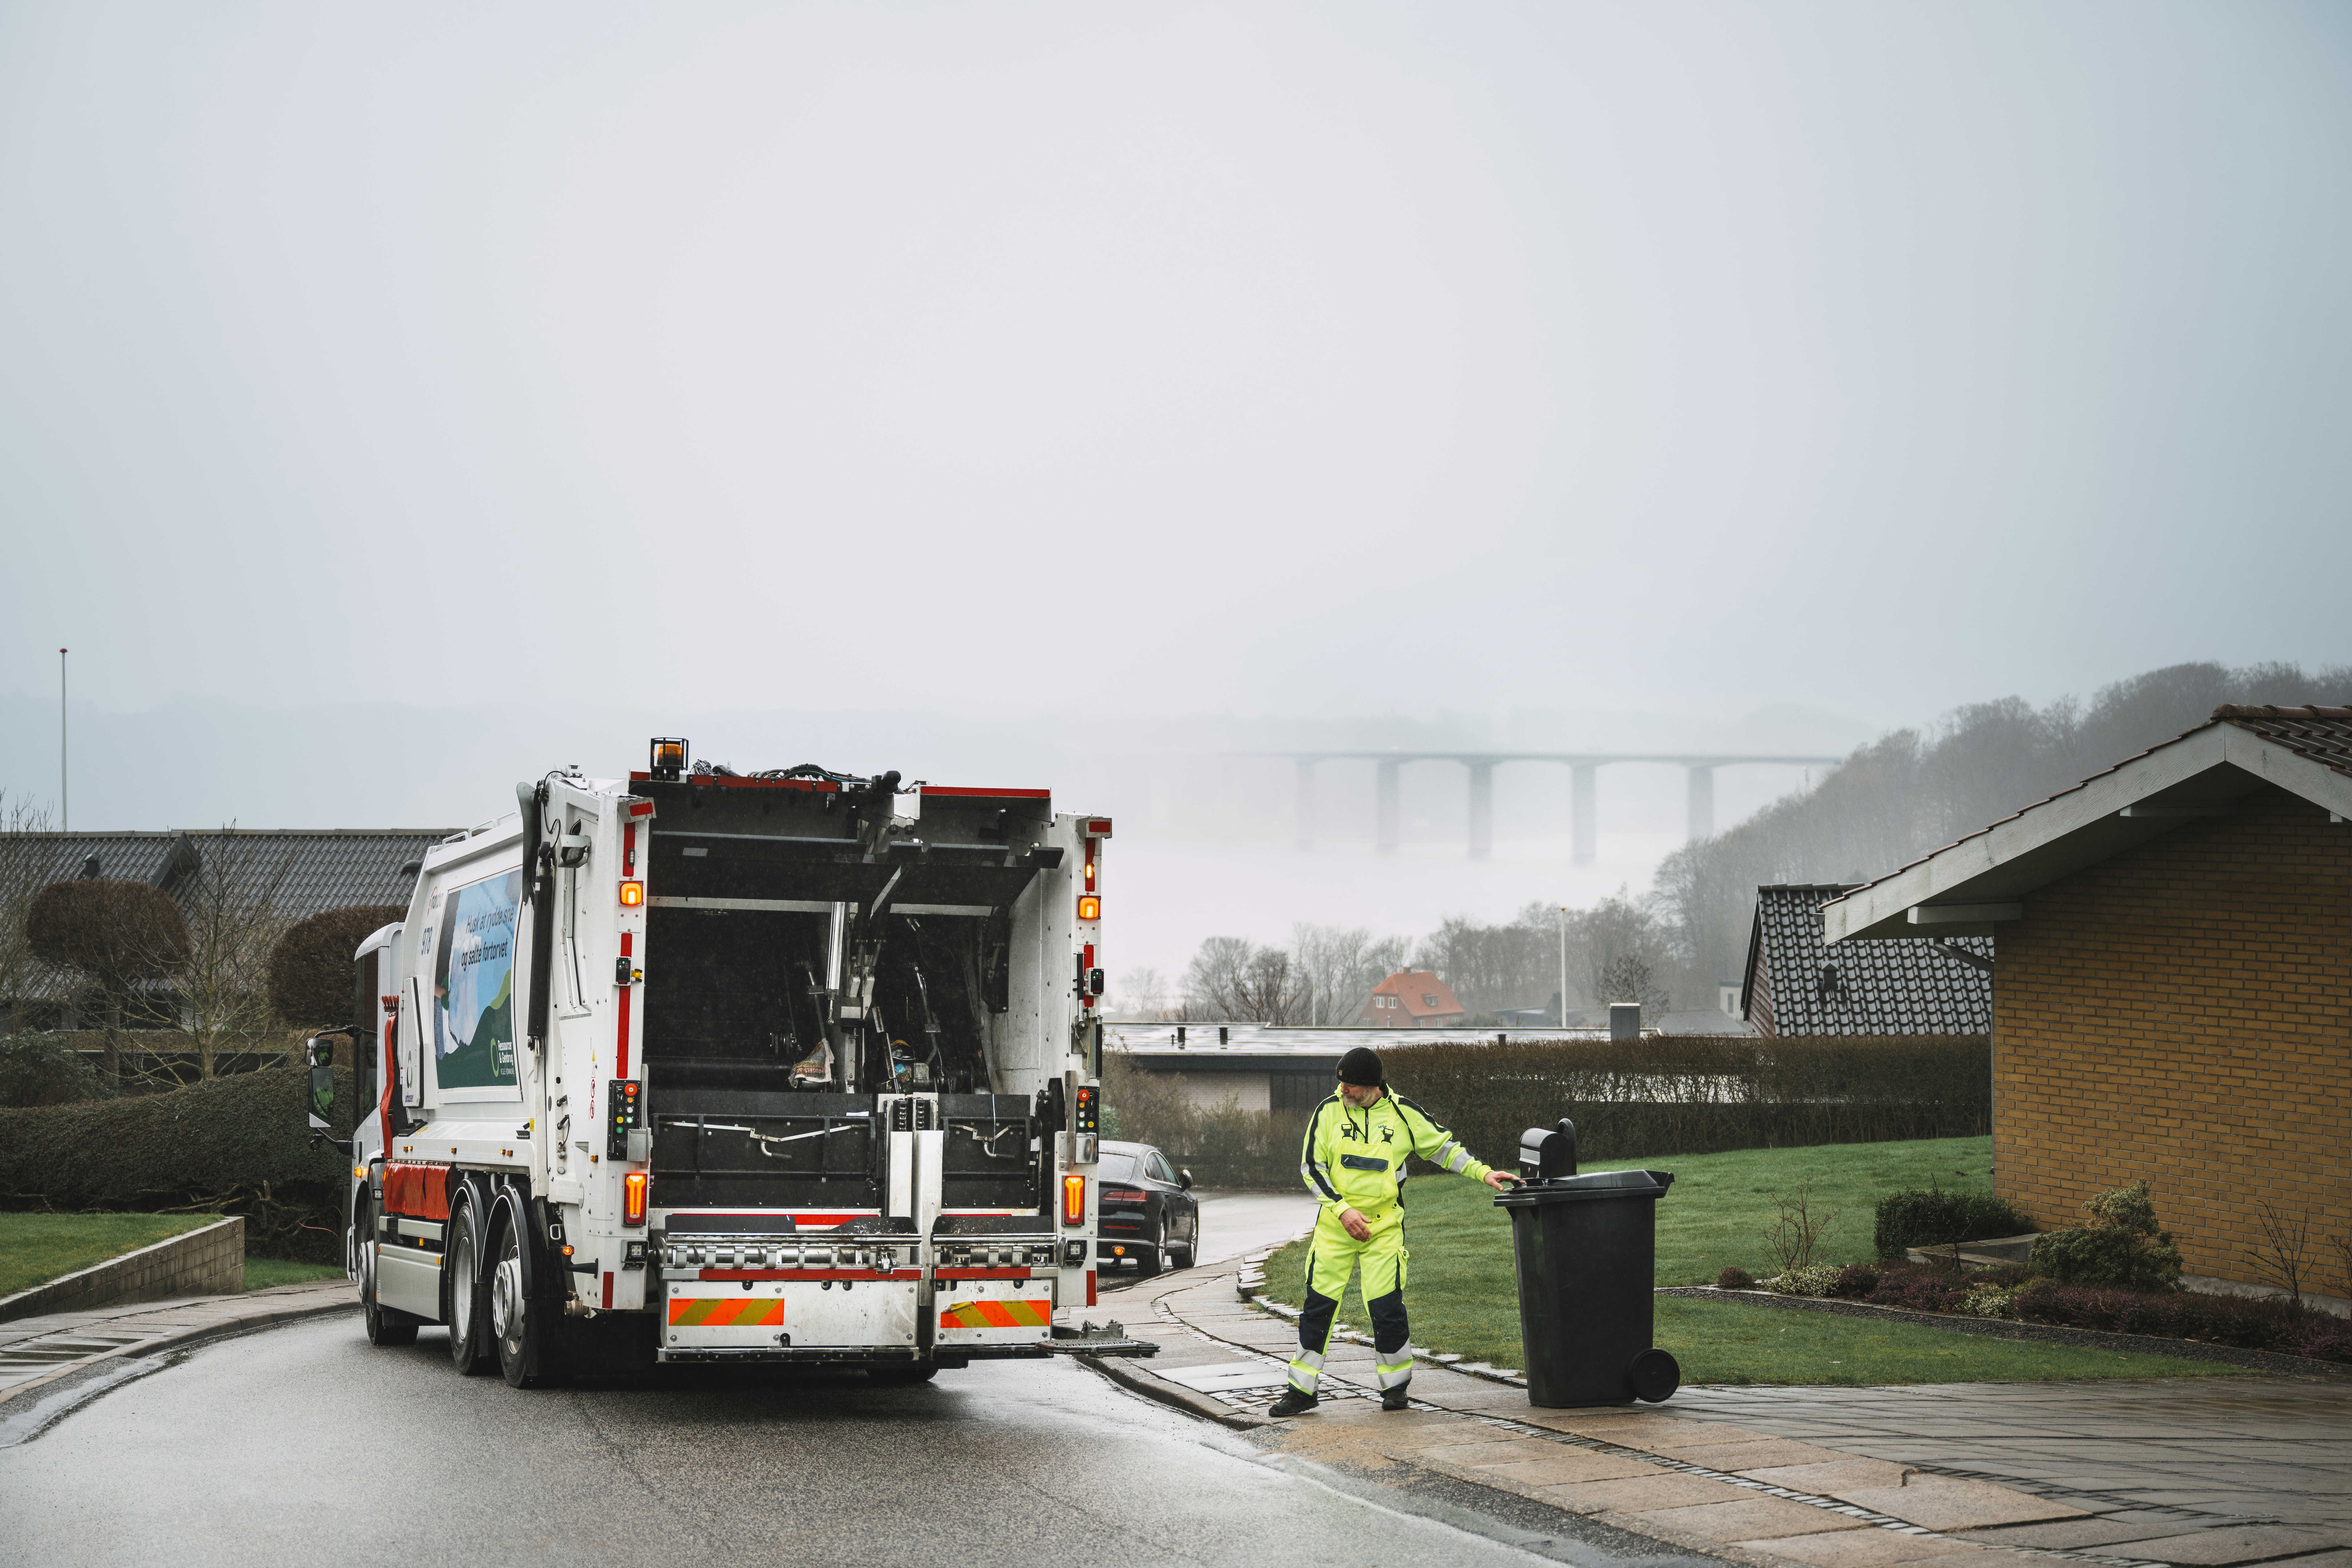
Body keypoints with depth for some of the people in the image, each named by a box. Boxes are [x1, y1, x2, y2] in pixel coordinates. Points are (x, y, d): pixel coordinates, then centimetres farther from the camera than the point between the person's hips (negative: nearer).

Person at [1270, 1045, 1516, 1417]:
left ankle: (1395, 1386, 13)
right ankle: (1302, 1390, 7)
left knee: (1386, 1305, -6)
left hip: (1384, 1224, -1)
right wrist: (1343, 1210, -10)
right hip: (1335, 1223, 1)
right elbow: (1311, 1167, 0)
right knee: (1319, 1302, -1)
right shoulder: (1329, 1111, -2)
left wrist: (1483, 1173, 0)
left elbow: (1443, 1147, 9)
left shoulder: (1402, 1113, -3)